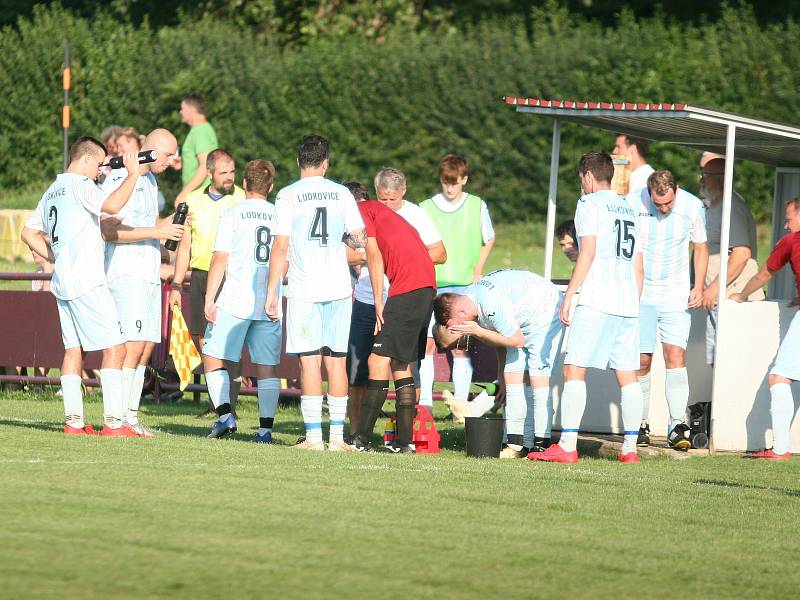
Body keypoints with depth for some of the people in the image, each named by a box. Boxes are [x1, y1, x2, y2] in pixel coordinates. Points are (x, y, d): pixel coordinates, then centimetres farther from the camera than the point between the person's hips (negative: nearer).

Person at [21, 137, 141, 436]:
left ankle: (73, 420, 6)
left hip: (63, 282, 9)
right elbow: (112, 205, -26)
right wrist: (132, 174, -15)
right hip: (87, 282, -9)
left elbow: (29, 234, 23)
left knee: (73, 349, 9)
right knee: (115, 347, -9)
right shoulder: (79, 184, -9)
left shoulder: (52, 191, 18)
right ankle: (113, 422, -15)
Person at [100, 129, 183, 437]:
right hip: (126, 273, -9)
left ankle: (130, 415, 6)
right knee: (133, 345, -15)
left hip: (149, 274, 9)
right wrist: (157, 232, -20)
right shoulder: (119, 179, -11)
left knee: (147, 347, 5)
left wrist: (170, 225, 10)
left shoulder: (150, 180, 19)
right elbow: (109, 231, -18)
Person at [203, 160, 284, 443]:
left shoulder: (232, 214, -2)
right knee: (267, 366, 6)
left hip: (235, 302, -3)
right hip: (270, 304, 3)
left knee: (213, 358, 5)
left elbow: (220, 259, -6)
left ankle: (225, 414, -11)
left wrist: (209, 299, -5)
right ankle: (265, 428, 0)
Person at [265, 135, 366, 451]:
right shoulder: (341, 193, 5)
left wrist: (271, 292, -2)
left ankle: (314, 436, -6)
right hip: (338, 288, 3)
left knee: (310, 361, -2)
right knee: (336, 361, 6)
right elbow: (359, 239, 5)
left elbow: (280, 247, -6)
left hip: (304, 289, -3)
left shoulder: (288, 196, -3)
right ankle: (337, 436, 6)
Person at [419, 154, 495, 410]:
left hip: (464, 286, 0)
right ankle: (424, 403, 0)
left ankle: (461, 403, 4)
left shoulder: (477, 206, 4)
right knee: (426, 344, -5)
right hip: (432, 286, 0)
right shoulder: (426, 208, 3)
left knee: (461, 348, 0)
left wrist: (478, 270, 7)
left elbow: (489, 239, 18)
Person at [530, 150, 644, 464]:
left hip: (596, 302, -7)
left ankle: (567, 446, -14)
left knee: (574, 369, -7)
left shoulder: (590, 204, 0)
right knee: (627, 376, 7)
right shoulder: (630, 210, 21)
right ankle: (630, 447, 6)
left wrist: (568, 295, -10)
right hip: (628, 303, 7)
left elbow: (587, 253, -10)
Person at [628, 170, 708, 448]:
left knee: (675, 356, -13)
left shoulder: (693, 207, -5)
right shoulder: (632, 204, -9)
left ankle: (677, 427, -14)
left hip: (676, 295, 0)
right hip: (640, 294, 0)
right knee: (641, 361, -1)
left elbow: (700, 248, 10)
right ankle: (641, 425, 12)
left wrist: (699, 286, 1)